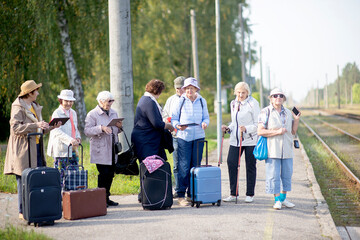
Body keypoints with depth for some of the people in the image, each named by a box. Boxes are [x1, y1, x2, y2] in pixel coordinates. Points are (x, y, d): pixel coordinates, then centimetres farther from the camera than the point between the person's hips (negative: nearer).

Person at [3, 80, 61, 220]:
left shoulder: (34, 107, 19)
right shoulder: (18, 108, -7)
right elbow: (15, 128, -18)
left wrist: (51, 127, 8)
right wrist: (35, 125, -23)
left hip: (36, 147, 8)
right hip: (24, 149, -8)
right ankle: (22, 212, 0)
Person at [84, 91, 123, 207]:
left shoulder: (113, 113, 16)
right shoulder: (92, 114, -5)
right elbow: (87, 131, -14)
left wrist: (119, 127, 1)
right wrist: (101, 128, -25)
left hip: (112, 150, 7)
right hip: (100, 150, -6)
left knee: (111, 174, 6)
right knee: (104, 173, -11)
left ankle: (106, 197, 16)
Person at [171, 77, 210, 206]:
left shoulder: (202, 101, 10)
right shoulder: (181, 101, 3)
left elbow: (206, 117, 13)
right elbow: (174, 118, 4)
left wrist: (205, 123, -9)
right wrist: (178, 126, -15)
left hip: (198, 136, 3)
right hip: (184, 136, -3)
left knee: (195, 166, 6)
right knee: (184, 166, -8)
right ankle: (181, 195, -4)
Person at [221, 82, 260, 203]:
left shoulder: (253, 103, -7)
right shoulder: (233, 103, 12)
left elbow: (258, 124, -9)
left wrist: (246, 129, -24)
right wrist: (228, 128, 3)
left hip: (250, 140, -5)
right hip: (235, 139, 5)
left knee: (250, 166, 4)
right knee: (231, 163, -5)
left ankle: (250, 194, 15)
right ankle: (233, 194, 4)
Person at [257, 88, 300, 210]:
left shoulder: (288, 113, 13)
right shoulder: (266, 112, -3)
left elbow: (293, 132, 16)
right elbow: (260, 131, -10)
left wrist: (296, 119, 2)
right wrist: (277, 132, -16)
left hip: (287, 149, 5)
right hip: (272, 149, -5)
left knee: (287, 175, 9)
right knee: (273, 175, -4)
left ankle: (283, 198, 22)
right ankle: (277, 200, 6)